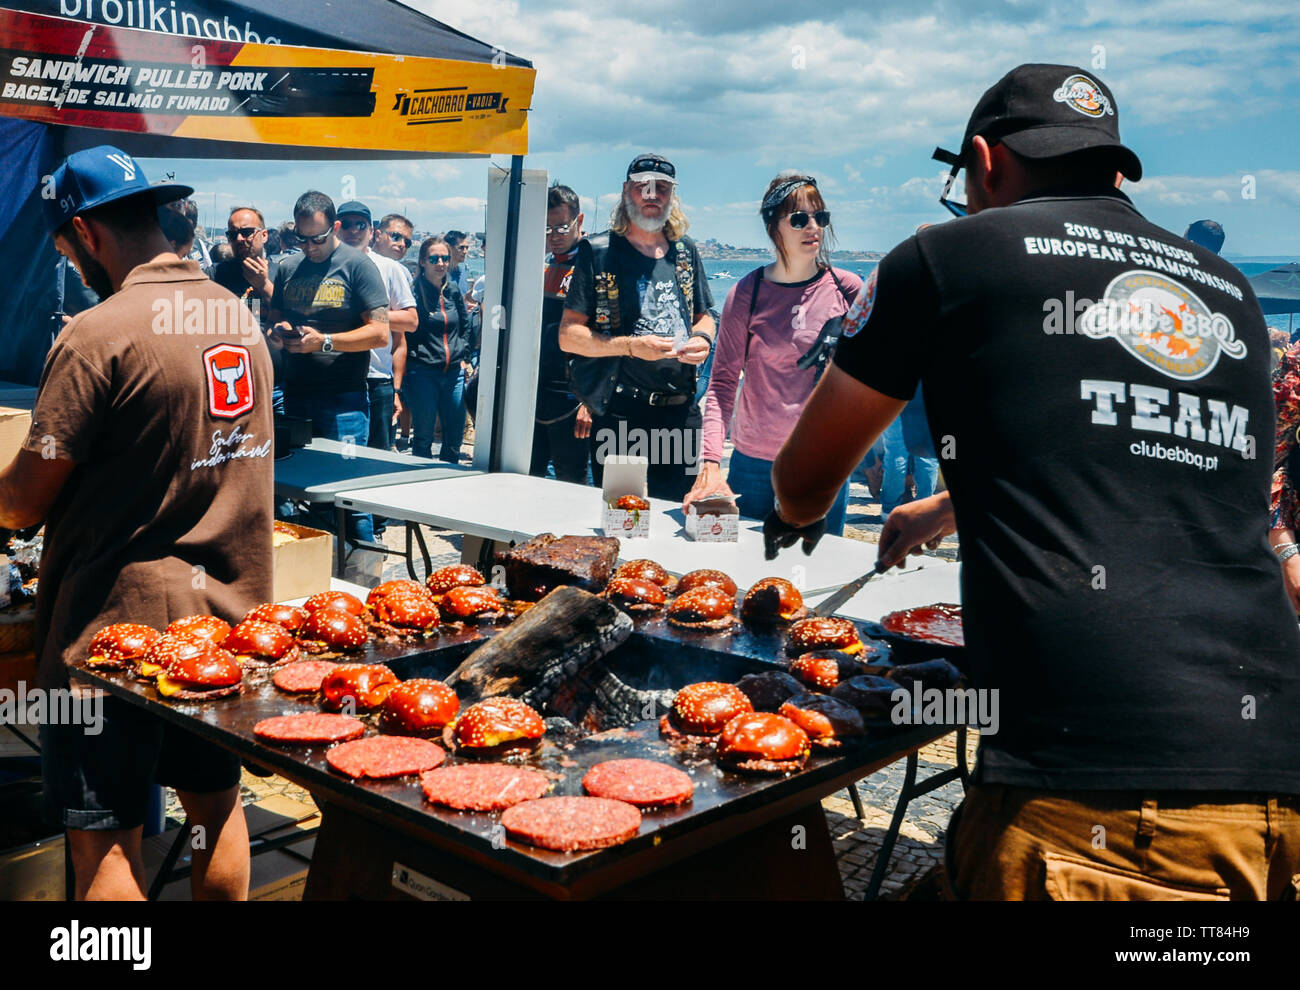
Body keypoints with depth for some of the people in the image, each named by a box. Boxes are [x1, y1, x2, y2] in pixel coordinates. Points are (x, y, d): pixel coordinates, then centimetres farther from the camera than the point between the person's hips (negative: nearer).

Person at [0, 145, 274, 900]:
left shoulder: (100, 335, -17)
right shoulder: (240, 317, 6)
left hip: (119, 623, -7)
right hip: (230, 606, 7)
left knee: (106, 844, 5)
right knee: (218, 811, 20)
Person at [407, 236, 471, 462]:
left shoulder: (453, 291, 11)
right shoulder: (414, 291, -5)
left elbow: (465, 325, 23)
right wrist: (412, 359, -8)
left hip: (454, 373, 5)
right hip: (423, 373, -5)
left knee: (455, 437, 8)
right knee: (423, 439, 1)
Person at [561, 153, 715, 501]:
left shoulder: (685, 252, 13)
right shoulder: (598, 253, -1)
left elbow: (703, 316, 24)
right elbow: (568, 336, -5)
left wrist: (703, 340, 0)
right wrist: (631, 346, -18)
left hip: (681, 411, 4)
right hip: (618, 415, -4)